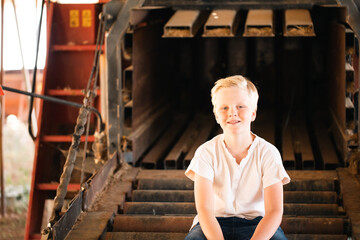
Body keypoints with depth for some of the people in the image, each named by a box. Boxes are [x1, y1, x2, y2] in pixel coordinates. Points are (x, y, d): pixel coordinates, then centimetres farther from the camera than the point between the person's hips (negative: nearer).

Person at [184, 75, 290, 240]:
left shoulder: (268, 153, -5)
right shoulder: (206, 152, -5)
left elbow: (274, 211, -14)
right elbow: (204, 209, -15)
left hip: (256, 223, 1)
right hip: (214, 225, 0)